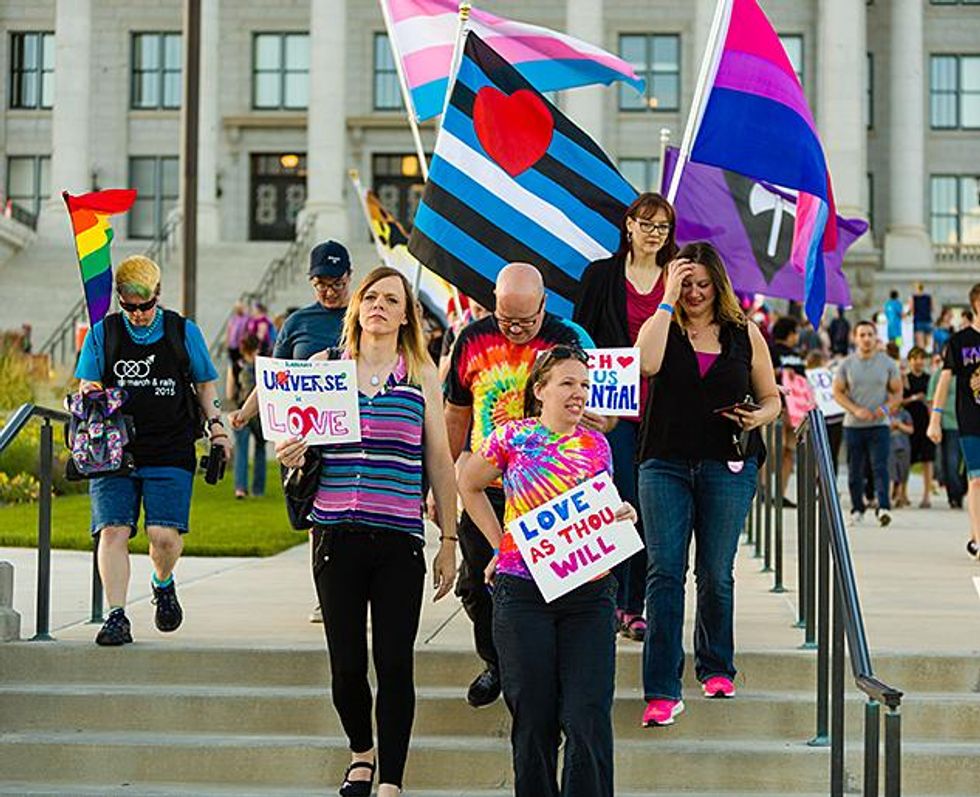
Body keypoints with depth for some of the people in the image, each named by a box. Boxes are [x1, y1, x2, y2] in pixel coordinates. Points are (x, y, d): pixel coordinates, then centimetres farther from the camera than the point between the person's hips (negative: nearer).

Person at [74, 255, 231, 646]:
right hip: (114, 450, 1)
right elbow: (87, 387, 9)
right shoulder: (102, 334, 9)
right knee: (113, 530, -10)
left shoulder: (183, 331, 9)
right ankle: (116, 615, -3)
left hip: (170, 454, -1)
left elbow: (205, 384, 17)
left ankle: (163, 584, 20)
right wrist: (91, 397, -14)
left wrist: (216, 425, 6)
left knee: (164, 533, -12)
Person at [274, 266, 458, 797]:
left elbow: (439, 461, 7)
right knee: (346, 664, 6)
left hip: (400, 540, -1)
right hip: (336, 534, 1)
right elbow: (298, 438, 14)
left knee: (394, 664, -2)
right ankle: (362, 752, 32)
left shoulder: (422, 373, 6)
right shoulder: (324, 365, 8)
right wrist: (290, 455, -10)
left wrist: (448, 541, 5)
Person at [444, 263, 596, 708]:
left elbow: (601, 413, -9)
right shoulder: (473, 340, 2)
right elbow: (457, 416, 12)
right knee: (476, 587, 9)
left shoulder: (568, 341, -8)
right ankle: (496, 664, 32)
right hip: (484, 491, 4)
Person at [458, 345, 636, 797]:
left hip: (589, 592, 1)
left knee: (588, 716, -5)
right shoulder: (511, 438, 0)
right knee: (533, 716, 4)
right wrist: (499, 545, 9)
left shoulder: (596, 446, 8)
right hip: (523, 591, -1)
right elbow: (469, 487, 14)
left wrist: (622, 519, -7)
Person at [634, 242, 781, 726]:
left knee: (715, 574, 6)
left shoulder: (745, 334, 8)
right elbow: (647, 363, -18)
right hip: (665, 463, -1)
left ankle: (715, 668, 29)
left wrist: (759, 417, -9)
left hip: (728, 466, 1)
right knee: (664, 572, -8)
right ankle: (662, 691, -8)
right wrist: (668, 299, -11)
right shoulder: (662, 326, 6)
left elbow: (772, 398, 14)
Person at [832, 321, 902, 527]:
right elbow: (837, 392, 3)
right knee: (855, 470, 7)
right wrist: (856, 409, -12)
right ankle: (857, 509, 18)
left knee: (880, 467, -13)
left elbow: (898, 392, 8)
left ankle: (883, 507, -19)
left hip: (879, 424, -1)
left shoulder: (887, 363, 4)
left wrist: (886, 407, -12)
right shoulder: (847, 364, 4)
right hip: (853, 424, 1)